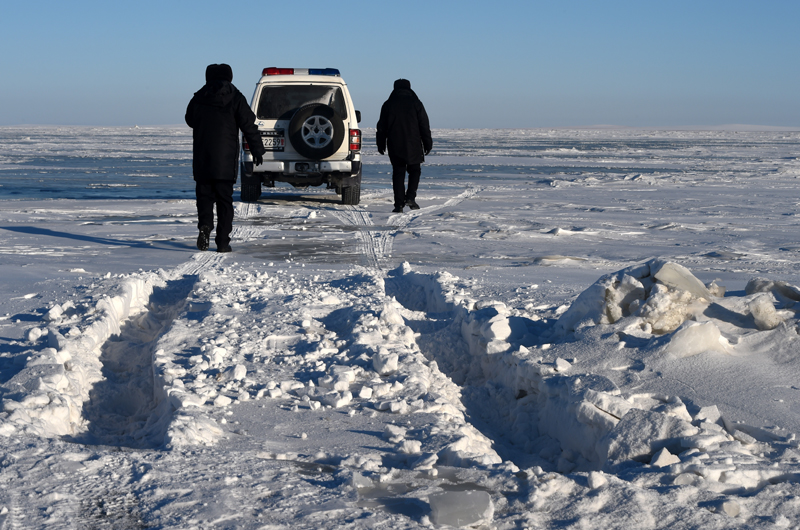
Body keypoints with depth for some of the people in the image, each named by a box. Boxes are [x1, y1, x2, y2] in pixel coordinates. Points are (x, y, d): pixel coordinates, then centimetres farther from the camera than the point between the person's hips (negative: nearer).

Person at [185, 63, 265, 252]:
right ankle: (222, 242, 2)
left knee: (204, 195, 11)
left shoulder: (199, 98, 4)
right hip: (226, 160, -1)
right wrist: (257, 150, 1)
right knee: (224, 199, 4)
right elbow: (249, 126, -4)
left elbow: (190, 120, 20)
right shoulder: (235, 98, -2)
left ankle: (205, 225, -17)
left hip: (202, 159, 1)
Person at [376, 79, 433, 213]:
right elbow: (424, 125, 1)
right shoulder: (416, 103, 1)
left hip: (394, 146, 1)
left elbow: (382, 127, 8)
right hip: (413, 145, -1)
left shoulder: (388, 104, 6)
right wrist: (428, 144, 6)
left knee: (398, 174, 4)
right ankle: (410, 197, -4)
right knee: (414, 170, 13)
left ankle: (399, 204, -2)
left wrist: (381, 145, 15)